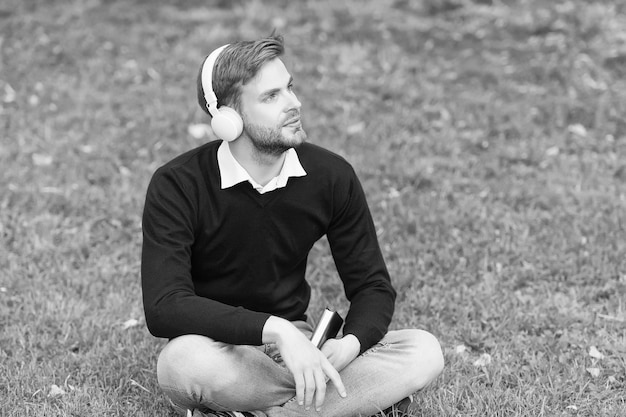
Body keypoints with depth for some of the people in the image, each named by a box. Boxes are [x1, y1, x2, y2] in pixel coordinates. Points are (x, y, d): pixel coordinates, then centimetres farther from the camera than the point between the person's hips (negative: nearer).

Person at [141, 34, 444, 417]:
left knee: (424, 353, -20)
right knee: (183, 361, -40)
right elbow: (164, 308, -26)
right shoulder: (177, 186, -16)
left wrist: (351, 343, -23)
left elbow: (373, 286, 1)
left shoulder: (331, 175, -5)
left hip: (296, 342, 4)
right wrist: (274, 329, -37)